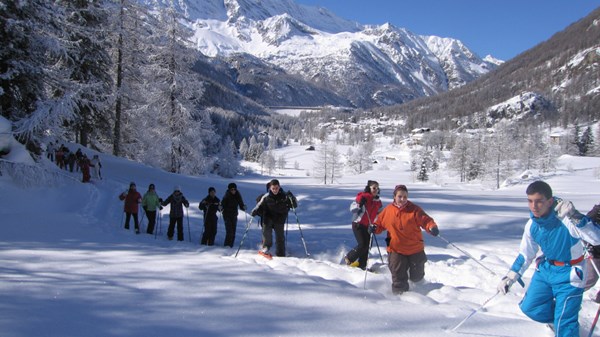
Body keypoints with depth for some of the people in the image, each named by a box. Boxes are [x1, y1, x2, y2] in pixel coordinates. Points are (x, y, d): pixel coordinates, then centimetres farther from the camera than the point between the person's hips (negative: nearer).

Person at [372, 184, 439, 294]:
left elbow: (425, 220, -15)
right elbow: (380, 222, 9)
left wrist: (432, 227, -36)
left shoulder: (414, 209, -9)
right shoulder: (388, 210, -3)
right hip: (396, 250, 0)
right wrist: (375, 228, -12)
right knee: (398, 277, 1)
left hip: (415, 249, 0)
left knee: (416, 277, 19)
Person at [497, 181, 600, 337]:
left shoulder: (565, 219, -27)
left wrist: (576, 217, -50)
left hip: (568, 275, -6)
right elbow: (525, 254, 7)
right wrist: (510, 277, 6)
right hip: (545, 270, 6)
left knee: (564, 324, -8)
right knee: (530, 308, 11)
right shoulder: (532, 225, -8)